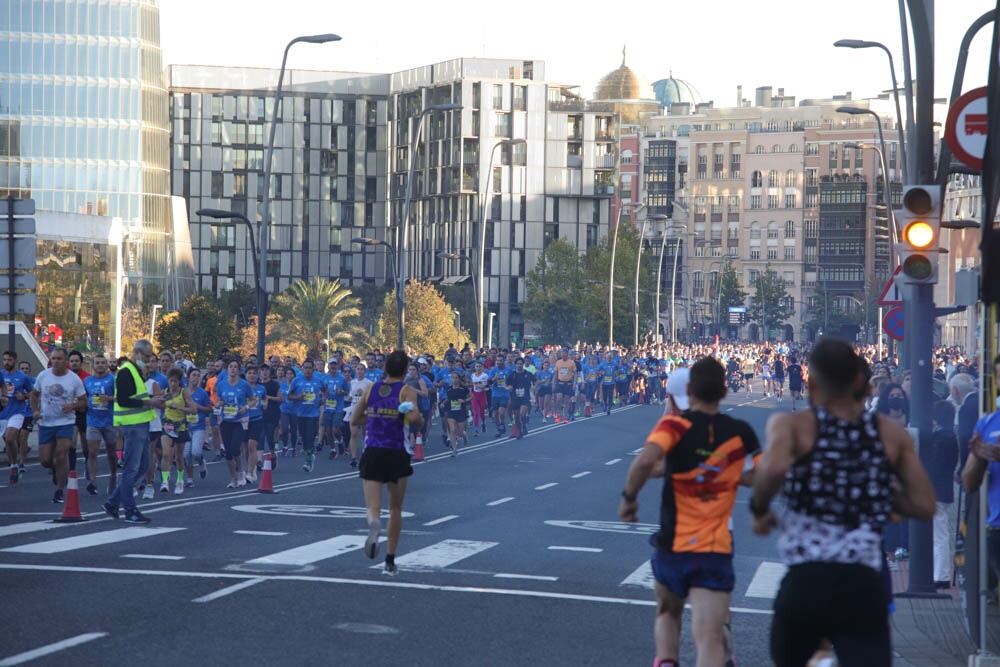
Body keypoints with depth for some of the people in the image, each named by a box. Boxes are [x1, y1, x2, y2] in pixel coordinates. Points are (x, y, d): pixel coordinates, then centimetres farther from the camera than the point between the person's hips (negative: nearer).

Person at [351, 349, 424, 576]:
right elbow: (414, 417, -20)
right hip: (397, 454, -1)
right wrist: (419, 420, 1)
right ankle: (390, 561, 14)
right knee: (396, 508, 14)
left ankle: (374, 523, -39)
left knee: (372, 506, -2)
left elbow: (354, 420, 13)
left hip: (372, 453, 1)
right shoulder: (407, 391, -4)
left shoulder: (371, 389, 8)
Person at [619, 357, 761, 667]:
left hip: (672, 547, 0)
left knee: (668, 613, 30)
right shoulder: (741, 432, 1)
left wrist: (629, 496, -11)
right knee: (709, 641, -10)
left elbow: (646, 460, -26)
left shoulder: (675, 424, -8)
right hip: (716, 552, 0)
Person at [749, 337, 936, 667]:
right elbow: (924, 505, 11)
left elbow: (774, 467, -19)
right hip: (865, 588, 1)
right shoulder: (892, 434, 13)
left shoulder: (792, 425, 3)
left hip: (806, 584, -1)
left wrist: (759, 508, 1)